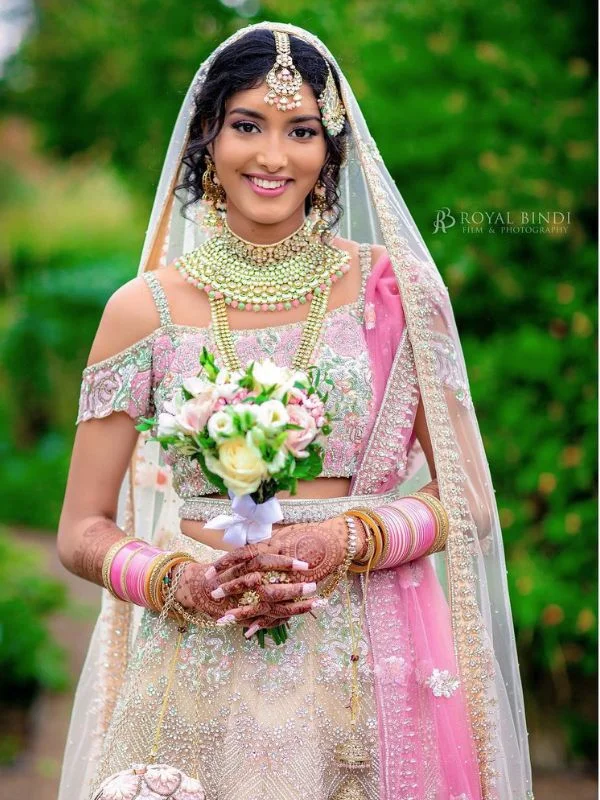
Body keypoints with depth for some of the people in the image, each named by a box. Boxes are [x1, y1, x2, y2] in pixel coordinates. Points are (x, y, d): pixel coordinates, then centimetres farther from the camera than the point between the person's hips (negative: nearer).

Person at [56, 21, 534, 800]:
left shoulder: (393, 289, 0)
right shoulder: (146, 309, 1)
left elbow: (466, 498, 3)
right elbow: (83, 531, 5)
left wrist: (347, 541, -14)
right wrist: (182, 582, -14)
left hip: (368, 676, 0)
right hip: (198, 673, 0)